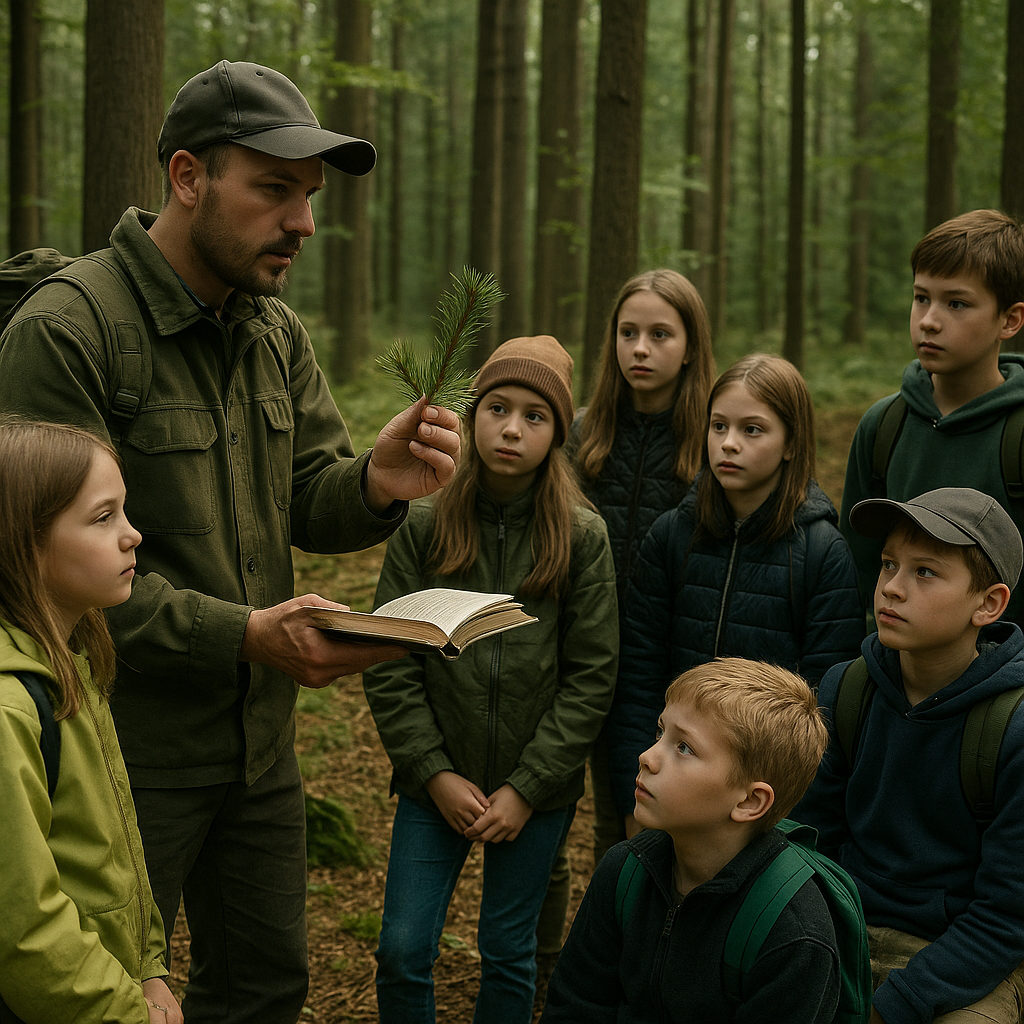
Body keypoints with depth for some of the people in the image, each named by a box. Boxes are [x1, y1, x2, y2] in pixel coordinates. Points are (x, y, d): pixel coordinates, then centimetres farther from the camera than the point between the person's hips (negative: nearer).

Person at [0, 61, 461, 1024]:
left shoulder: (276, 333, 7)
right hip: (129, 753, -7)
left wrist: (378, 483, -18)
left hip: (260, 738, 7)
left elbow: (307, 502, 5)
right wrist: (243, 634, -28)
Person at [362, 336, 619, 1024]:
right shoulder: (424, 525, -4)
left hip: (538, 790, 0)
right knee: (403, 951, 0)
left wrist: (526, 788, -9)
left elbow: (591, 677, -5)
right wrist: (434, 772, -9)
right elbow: (389, 664, -3)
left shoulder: (583, 537, -5)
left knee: (509, 953, 11)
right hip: (437, 779, 1)